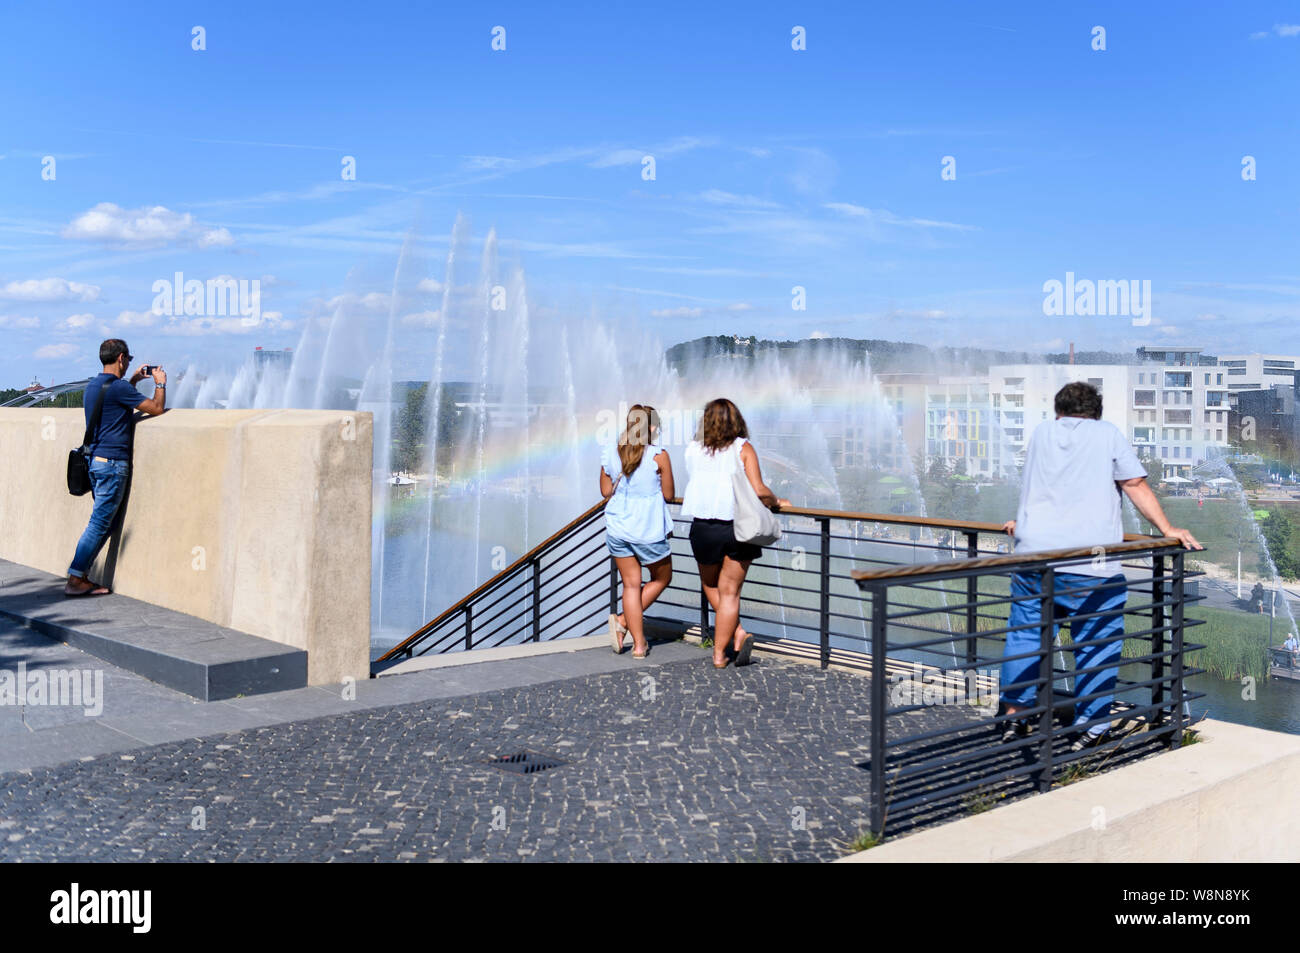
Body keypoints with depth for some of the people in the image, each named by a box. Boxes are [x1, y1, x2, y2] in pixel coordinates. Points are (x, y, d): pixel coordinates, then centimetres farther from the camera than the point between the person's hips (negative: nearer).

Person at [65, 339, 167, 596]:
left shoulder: (92, 386, 13)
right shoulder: (118, 387, -14)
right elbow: (157, 408, -10)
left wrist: (132, 382, 31)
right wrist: (160, 384, 6)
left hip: (94, 460, 9)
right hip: (112, 462, -9)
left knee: (105, 521, 14)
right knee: (99, 523, -5)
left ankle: (81, 577, 12)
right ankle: (75, 580, -5)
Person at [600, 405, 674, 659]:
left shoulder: (611, 454, 1)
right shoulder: (659, 456, -11)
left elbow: (606, 491, 10)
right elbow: (668, 495, -4)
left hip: (617, 529, 4)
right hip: (649, 530, -4)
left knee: (631, 584, 10)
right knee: (661, 579, 18)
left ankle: (638, 643, 9)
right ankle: (623, 621, 6)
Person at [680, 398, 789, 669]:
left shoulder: (693, 450, 4)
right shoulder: (743, 448, -4)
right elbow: (758, 490, -13)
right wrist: (777, 502, 6)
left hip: (703, 527, 1)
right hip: (738, 527, -1)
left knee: (710, 586, 22)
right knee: (729, 592, 7)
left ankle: (738, 633, 9)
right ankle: (719, 654, 8)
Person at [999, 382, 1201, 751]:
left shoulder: (1042, 432, 16)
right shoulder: (1108, 434, 6)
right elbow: (1137, 486, 1)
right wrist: (1168, 530, 7)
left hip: (1033, 553, 4)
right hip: (1089, 565, -3)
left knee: (1025, 635, 14)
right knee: (1096, 644, 7)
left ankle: (1014, 717, 18)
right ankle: (1088, 727, 10)